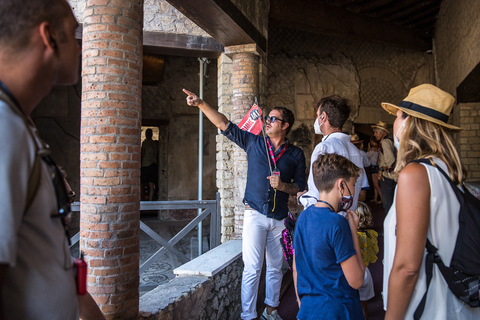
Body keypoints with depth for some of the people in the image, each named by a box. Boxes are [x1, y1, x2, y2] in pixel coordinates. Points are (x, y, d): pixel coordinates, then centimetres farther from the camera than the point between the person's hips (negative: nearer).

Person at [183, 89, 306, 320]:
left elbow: (300, 187, 7)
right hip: (255, 214, -2)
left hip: (279, 218, 2)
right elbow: (224, 124, 2)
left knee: (275, 267, 14)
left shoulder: (295, 154, 5)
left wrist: (283, 186, -13)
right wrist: (201, 104, -5)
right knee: (252, 268, -4)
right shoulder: (254, 142, 4)